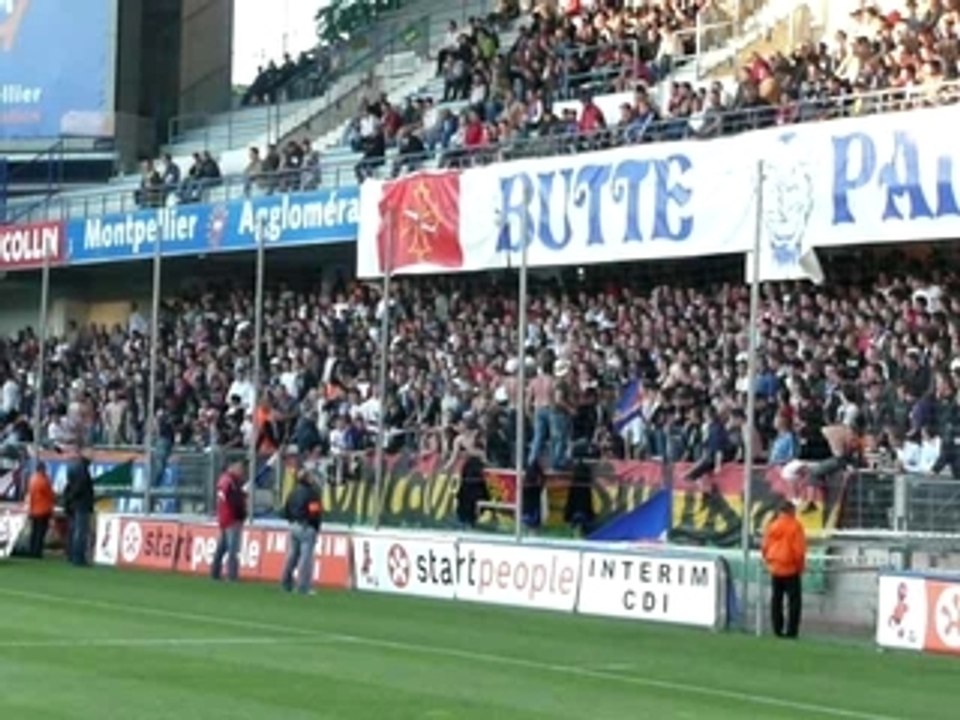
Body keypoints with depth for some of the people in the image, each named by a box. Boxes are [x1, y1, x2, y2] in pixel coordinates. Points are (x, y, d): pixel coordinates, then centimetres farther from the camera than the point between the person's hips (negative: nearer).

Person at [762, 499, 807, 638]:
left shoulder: (772, 526, 3)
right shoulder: (795, 526, -10)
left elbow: (765, 547, 5)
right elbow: (799, 549, -12)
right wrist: (801, 566, 1)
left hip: (775, 569, 5)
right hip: (790, 569, -5)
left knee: (776, 599, 12)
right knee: (795, 600, 0)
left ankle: (777, 629, 14)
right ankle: (791, 630, -6)